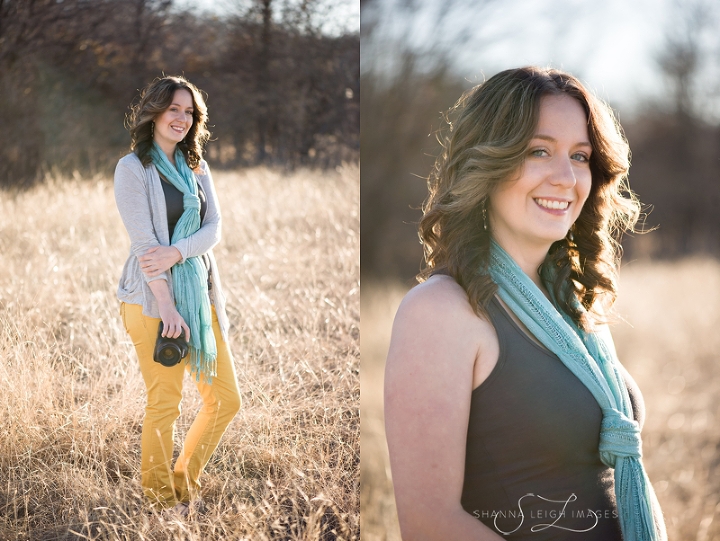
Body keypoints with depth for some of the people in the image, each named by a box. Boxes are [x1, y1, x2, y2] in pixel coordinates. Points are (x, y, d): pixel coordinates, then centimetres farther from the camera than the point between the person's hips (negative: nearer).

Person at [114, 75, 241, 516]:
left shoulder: (197, 167, 14)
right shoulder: (133, 167, -5)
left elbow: (214, 228, 4)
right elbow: (144, 241, -12)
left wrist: (177, 252, -16)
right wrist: (167, 306, -18)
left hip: (200, 292, 6)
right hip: (154, 297, -6)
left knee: (227, 399, 6)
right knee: (165, 404, -1)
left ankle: (186, 482, 24)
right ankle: (161, 497, 17)